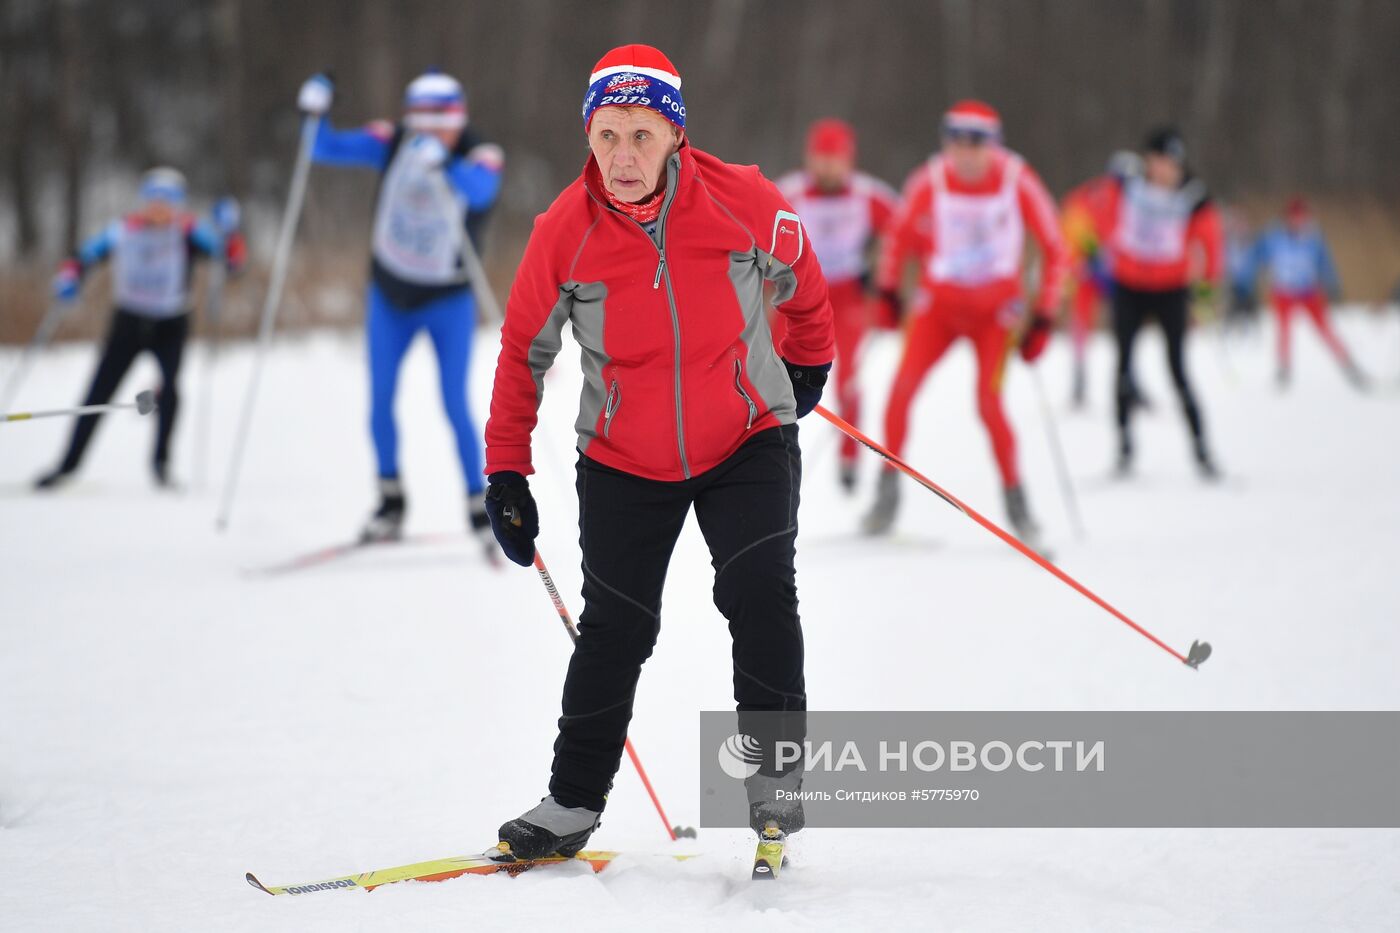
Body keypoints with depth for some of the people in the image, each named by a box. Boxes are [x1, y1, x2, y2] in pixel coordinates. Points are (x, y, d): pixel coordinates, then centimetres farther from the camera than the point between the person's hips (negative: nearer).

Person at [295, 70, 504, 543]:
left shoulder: (482, 157, -18)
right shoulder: (394, 143, -11)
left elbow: (478, 189, -40)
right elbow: (327, 149, -12)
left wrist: (443, 163, -58)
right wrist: (315, 115, -31)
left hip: (449, 299, -3)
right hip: (390, 295, 3)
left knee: (455, 406, -8)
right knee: (380, 401, 5)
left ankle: (479, 504, 7)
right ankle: (391, 502, 22)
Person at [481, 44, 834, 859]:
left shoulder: (742, 202, -18)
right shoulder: (565, 232, -17)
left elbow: (801, 279, 6)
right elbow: (524, 349, -2)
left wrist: (809, 363, 22)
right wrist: (507, 471, -1)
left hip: (747, 441, -1)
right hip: (624, 462, 1)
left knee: (759, 597, -17)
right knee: (615, 631, 3)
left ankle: (776, 769, -1)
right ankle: (575, 800, 18)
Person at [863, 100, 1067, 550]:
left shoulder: (1018, 181, -12)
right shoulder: (929, 181, -9)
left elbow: (1053, 248, -3)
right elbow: (900, 234, 10)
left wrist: (1043, 318, -6)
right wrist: (887, 290, 5)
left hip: (996, 308, -1)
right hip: (939, 301, 2)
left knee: (989, 403, -18)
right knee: (902, 386, -18)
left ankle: (1015, 501, -2)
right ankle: (888, 490, -3)